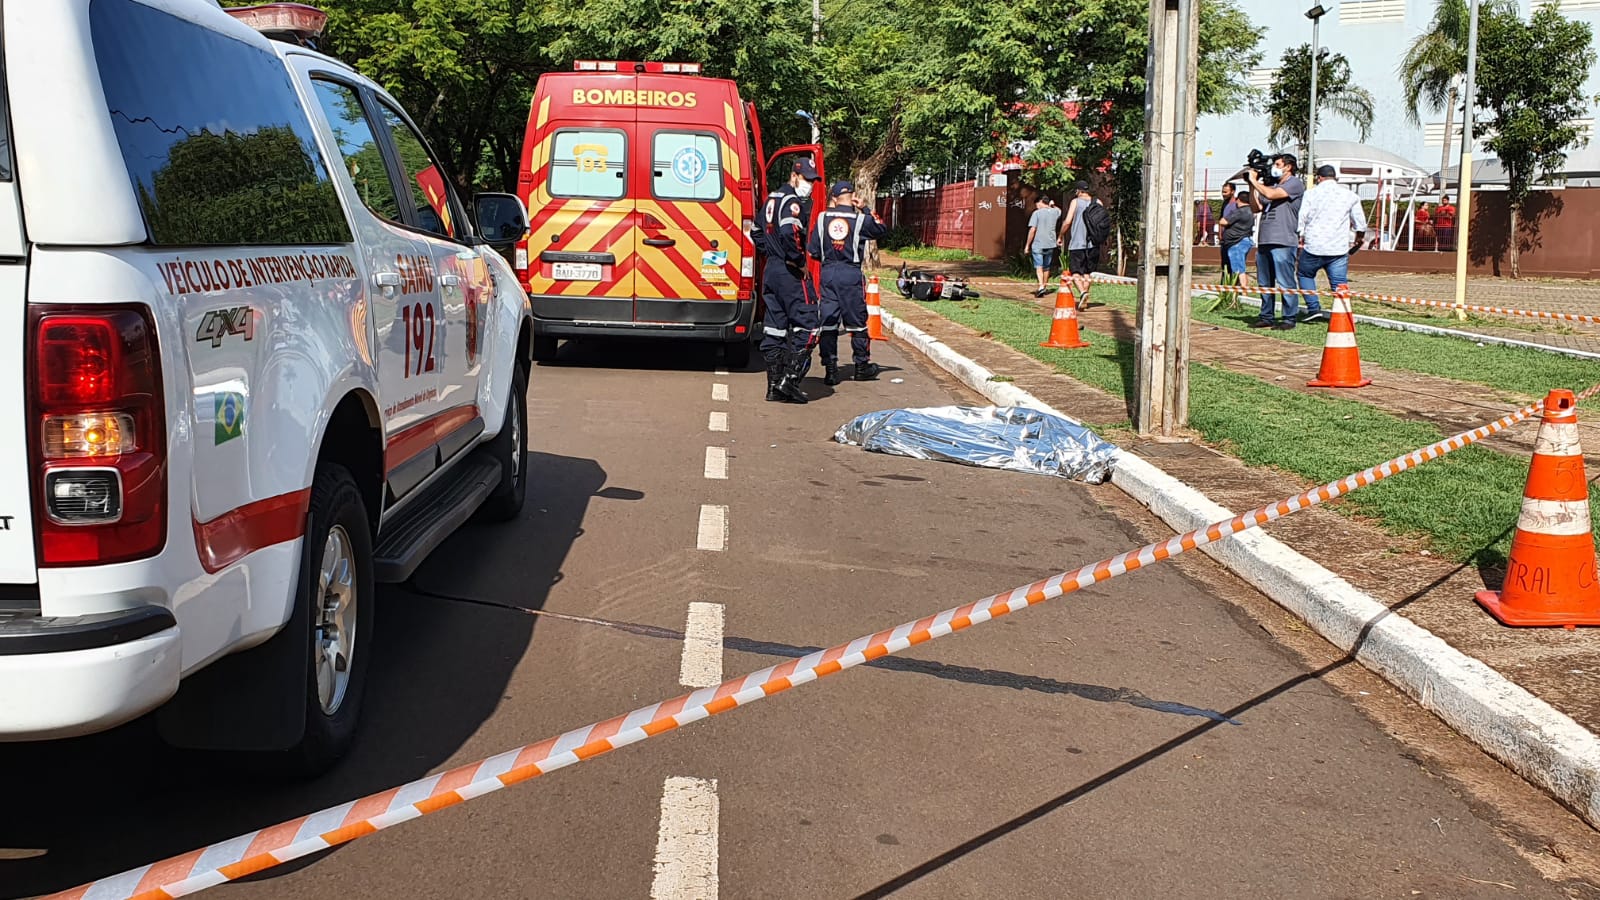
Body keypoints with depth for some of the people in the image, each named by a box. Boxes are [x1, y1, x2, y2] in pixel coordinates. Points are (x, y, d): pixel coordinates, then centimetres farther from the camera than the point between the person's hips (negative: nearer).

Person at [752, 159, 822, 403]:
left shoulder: (771, 199, 16)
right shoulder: (793, 202, -13)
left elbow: (757, 233, 25)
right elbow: (789, 234, -29)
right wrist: (800, 262, -17)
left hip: (771, 271, 10)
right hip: (791, 273, -10)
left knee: (774, 327, 10)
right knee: (807, 323, -5)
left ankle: (774, 384, 13)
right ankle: (790, 380, -10)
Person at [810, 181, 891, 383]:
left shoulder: (822, 218, 2)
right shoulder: (861, 219, -5)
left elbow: (813, 251, 3)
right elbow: (883, 230, 13)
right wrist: (866, 211, 15)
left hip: (827, 273, 2)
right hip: (851, 274, -2)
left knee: (828, 323, 5)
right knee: (857, 322, 9)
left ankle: (831, 370, 3)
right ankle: (862, 367, 19)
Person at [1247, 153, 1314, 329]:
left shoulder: (1295, 183, -1)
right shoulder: (1273, 186, 24)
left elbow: (1271, 194, -15)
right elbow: (1255, 208, 21)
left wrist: (1254, 181, -1)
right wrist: (1252, 186, 12)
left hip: (1283, 242, -8)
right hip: (1264, 241, 8)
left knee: (1285, 283, -6)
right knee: (1264, 283, 10)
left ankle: (1289, 319, -2)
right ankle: (1267, 317, 16)